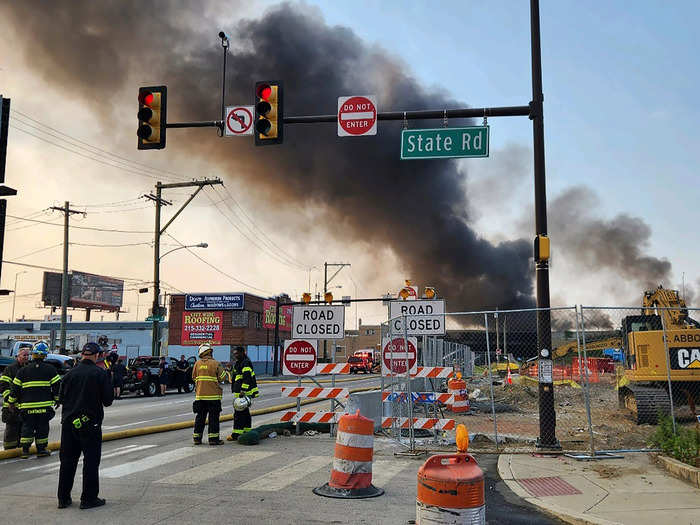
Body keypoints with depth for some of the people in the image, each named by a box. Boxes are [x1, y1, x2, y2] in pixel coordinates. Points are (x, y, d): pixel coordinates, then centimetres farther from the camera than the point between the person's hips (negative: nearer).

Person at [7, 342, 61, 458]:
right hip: (45, 405, -1)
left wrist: (11, 402, 18)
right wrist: (57, 399, 12)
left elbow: (15, 388, 6)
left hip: (27, 407, 1)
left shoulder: (23, 370, 2)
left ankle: (25, 450, 9)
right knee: (42, 427, 8)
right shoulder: (50, 370, -1)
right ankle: (41, 450, 14)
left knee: (27, 427, 11)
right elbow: (57, 386, -1)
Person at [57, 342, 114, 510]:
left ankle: (63, 498, 18)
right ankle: (89, 498, 6)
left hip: (69, 422, 4)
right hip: (91, 423, -4)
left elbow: (61, 398, 6)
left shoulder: (70, 374, 1)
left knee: (67, 460, 12)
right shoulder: (100, 374, -9)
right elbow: (108, 400, -8)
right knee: (91, 461, 4)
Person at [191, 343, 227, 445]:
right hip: (213, 395, -4)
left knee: (199, 417, 13)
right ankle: (213, 438, 1)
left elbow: (193, 378, 12)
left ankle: (197, 438, 16)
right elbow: (222, 378, -8)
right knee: (213, 418, 2)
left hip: (200, 395, 4)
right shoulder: (215, 364, -10)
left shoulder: (197, 364, 2)